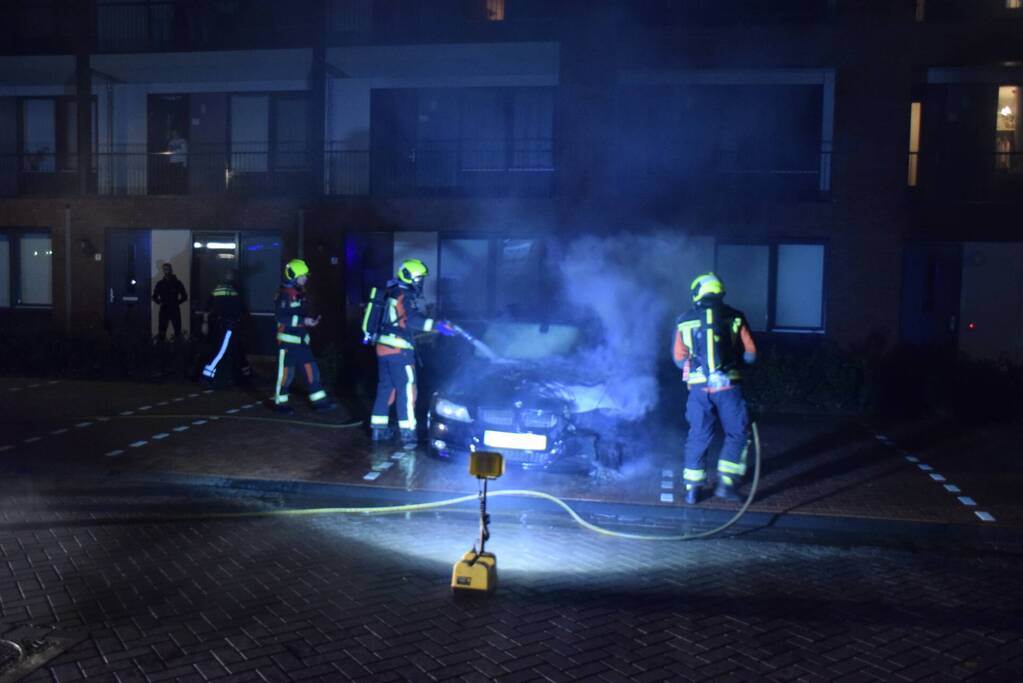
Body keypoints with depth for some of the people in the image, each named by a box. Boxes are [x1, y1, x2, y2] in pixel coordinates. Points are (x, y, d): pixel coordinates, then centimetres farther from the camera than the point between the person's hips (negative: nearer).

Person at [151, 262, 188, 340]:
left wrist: (178, 302, -1)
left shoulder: (177, 283, 6)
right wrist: (159, 302, 0)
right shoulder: (160, 283, 9)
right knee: (162, 331, -2)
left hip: (175, 310, -1)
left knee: (177, 330, -4)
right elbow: (154, 297, 15)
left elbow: (184, 296, 10)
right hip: (164, 310, 1)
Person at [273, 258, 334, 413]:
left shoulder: (300, 292, 11)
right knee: (286, 372, 1)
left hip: (302, 340, 8)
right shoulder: (284, 294, -16)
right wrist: (304, 321, -26)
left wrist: (310, 320, 8)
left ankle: (319, 400, 11)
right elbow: (283, 318, -24)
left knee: (311, 369, 7)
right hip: (288, 341, -8)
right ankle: (280, 403, 15)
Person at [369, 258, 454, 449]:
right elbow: (411, 319, -29)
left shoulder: (393, 294, 18)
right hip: (398, 350, -9)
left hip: (384, 348, 9)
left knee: (385, 388, 16)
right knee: (406, 390, -8)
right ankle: (407, 434, -11)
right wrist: (436, 325, -37)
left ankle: (378, 427, 23)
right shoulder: (405, 296, -11)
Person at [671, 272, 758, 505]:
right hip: (728, 386, -2)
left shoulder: (684, 321, 6)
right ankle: (726, 483, 5)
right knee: (737, 434, 12)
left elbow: (679, 359, 10)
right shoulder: (735, 317, 3)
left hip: (699, 387, 2)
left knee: (698, 437, 13)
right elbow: (750, 355, 5)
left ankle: (693, 488, 16)